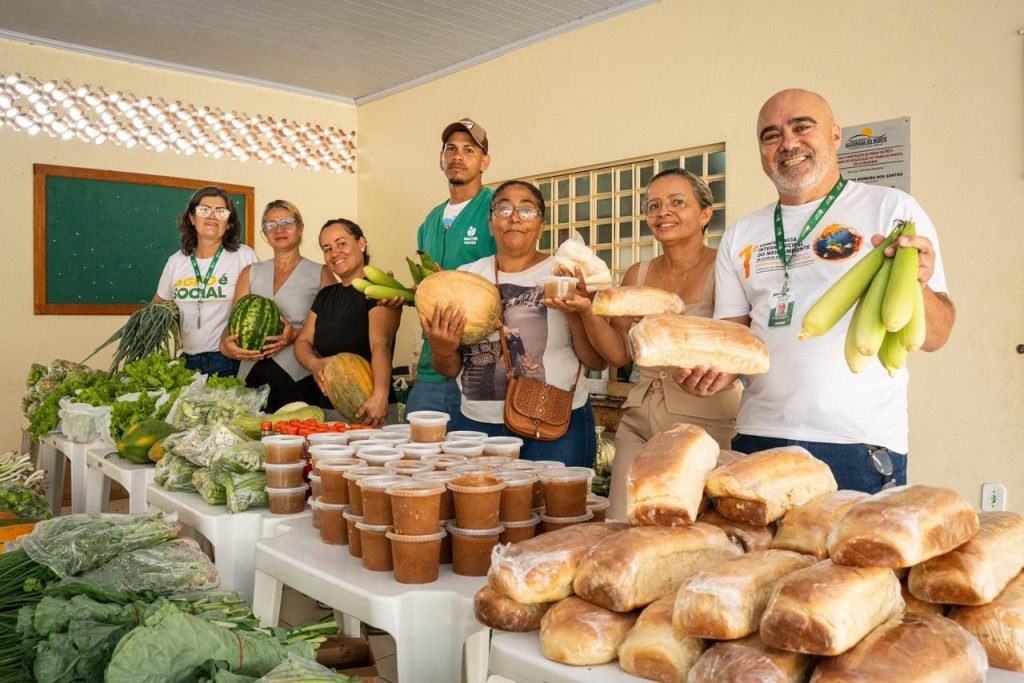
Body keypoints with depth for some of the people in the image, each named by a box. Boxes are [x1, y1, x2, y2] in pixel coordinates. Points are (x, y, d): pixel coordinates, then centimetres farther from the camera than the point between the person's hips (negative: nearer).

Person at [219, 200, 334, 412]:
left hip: (298, 378, -3)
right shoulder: (250, 273, 17)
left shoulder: (320, 274, 5)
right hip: (251, 377, 3)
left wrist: (296, 335, -16)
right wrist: (226, 343, -9)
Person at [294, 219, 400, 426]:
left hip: (367, 409, -6)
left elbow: (381, 345, -26)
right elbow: (302, 342, 10)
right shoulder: (325, 295, 13)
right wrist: (314, 363, -14)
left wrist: (380, 395, -42)